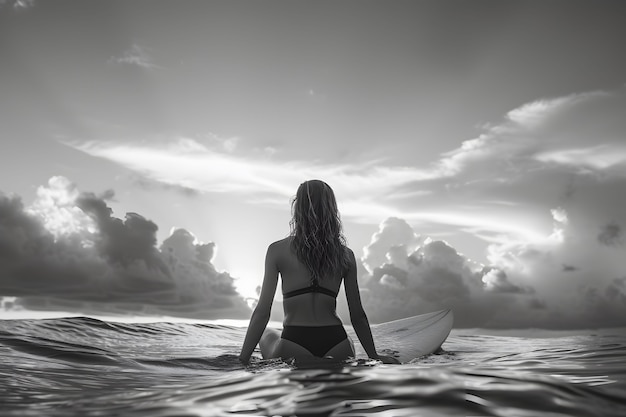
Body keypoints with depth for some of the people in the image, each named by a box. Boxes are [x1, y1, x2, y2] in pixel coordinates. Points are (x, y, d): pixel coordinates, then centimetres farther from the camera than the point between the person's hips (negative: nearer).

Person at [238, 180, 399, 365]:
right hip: (336, 351, 2)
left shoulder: (278, 250, -2)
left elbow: (262, 311, -5)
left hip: (294, 349, -2)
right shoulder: (346, 255, 4)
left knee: (266, 335, 33)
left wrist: (243, 359, 0)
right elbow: (357, 316, 8)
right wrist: (374, 355, 20)